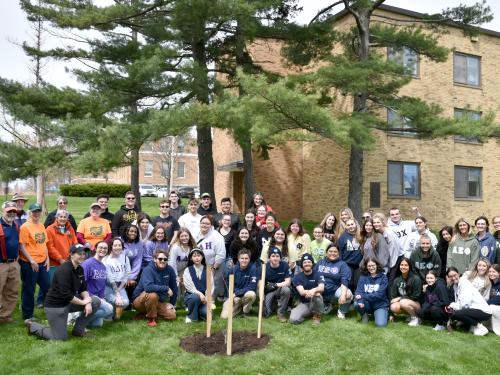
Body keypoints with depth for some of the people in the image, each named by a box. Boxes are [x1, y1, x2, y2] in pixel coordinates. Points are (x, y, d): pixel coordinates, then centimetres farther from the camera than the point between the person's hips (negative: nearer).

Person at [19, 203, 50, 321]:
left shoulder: (41, 226, 10)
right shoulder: (25, 227, -12)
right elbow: (22, 246, -14)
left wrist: (47, 258, 9)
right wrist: (31, 261, -17)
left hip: (42, 262, 7)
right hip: (29, 263, -7)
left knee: (47, 287, 15)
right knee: (29, 290, 6)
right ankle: (27, 315, 19)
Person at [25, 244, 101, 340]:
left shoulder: (80, 269, 2)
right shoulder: (65, 270, -24)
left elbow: (83, 288, 6)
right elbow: (65, 294, -28)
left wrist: (87, 301, -12)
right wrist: (83, 302, -17)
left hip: (70, 301, 8)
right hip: (55, 306, -8)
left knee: (96, 302, -5)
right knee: (61, 338, -3)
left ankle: (78, 329, 8)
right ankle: (32, 326, 18)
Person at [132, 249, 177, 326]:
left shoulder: (170, 270, -6)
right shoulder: (148, 270, -22)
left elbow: (174, 288, 5)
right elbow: (148, 287, -39)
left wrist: (172, 304, 6)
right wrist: (166, 289, -32)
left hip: (158, 301, 6)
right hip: (140, 301, -6)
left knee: (172, 316, -9)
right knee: (152, 295, -36)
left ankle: (148, 311, 10)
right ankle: (151, 318, -12)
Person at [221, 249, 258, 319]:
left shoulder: (253, 268, -14)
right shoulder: (233, 269, -6)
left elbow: (252, 287, -18)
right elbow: (228, 284, 7)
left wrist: (236, 293, -18)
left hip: (246, 294, -2)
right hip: (234, 296, 2)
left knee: (251, 294, -37)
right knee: (224, 316, -18)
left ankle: (246, 310, -4)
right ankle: (239, 308, 14)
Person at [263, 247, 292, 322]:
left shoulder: (285, 265, -11)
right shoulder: (265, 267, -10)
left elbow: (288, 282, -13)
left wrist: (275, 285, -26)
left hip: (281, 289, 0)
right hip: (269, 292, 0)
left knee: (286, 290, -35)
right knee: (266, 314, -17)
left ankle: (281, 313, -12)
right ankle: (274, 304, 21)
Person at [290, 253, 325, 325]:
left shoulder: (318, 274, -4)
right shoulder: (297, 277, -2)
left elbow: (322, 288, -21)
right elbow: (301, 292, -16)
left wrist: (314, 290, -43)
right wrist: (309, 292, -37)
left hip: (316, 303, 0)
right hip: (303, 303, 1)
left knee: (317, 294, -35)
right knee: (294, 319, -25)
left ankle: (317, 315, -7)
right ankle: (309, 313, 6)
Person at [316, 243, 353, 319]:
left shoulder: (342, 264, 0)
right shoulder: (320, 263, 12)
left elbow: (344, 281, -13)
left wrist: (343, 294, -28)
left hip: (336, 290, -3)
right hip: (321, 291, 4)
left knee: (348, 295, -31)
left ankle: (342, 312, 4)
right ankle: (326, 305, 12)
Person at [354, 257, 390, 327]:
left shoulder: (383, 277, -7)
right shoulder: (363, 277, 1)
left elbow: (379, 294, -16)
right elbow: (359, 291, -9)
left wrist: (363, 296, -24)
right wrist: (360, 301, -31)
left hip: (380, 304, -2)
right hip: (367, 304, 2)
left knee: (381, 324, -24)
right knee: (357, 304, -29)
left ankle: (384, 313, 11)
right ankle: (364, 314, 5)